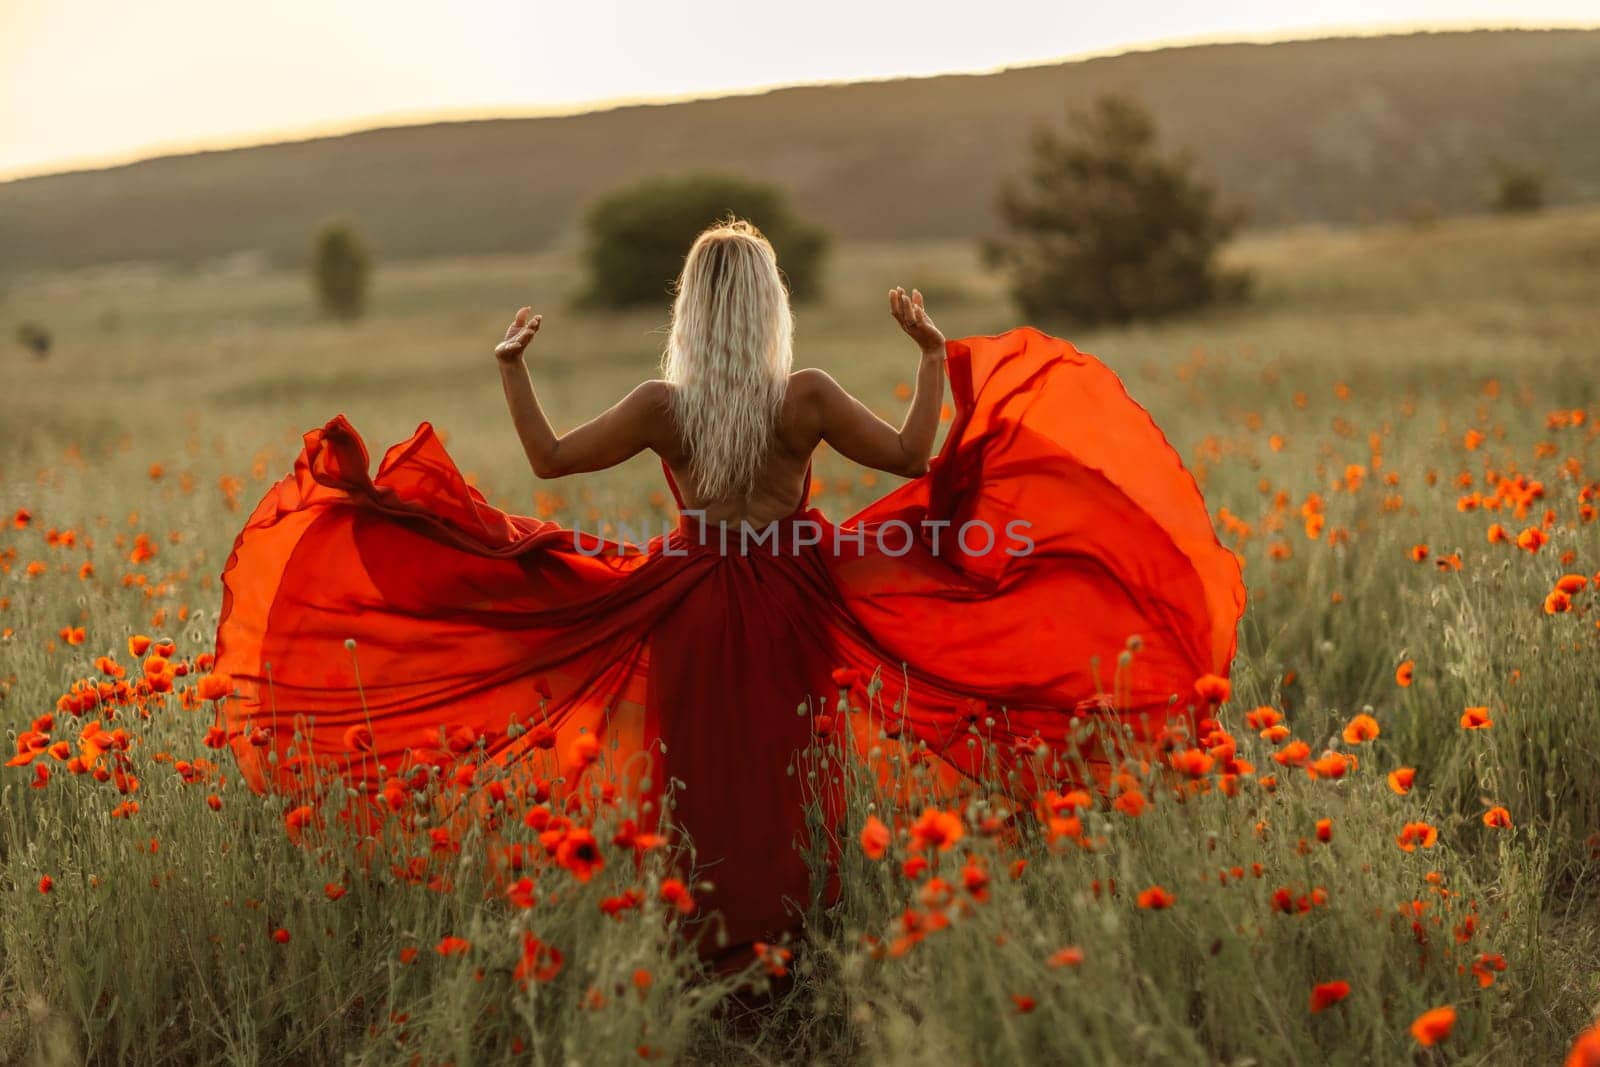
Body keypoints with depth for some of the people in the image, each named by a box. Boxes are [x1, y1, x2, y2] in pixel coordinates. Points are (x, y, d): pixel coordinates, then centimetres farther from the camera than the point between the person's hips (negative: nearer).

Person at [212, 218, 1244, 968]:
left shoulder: (661, 403, -8)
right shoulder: (808, 396, -11)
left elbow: (551, 457, -1)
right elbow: (913, 455, -6)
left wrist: (514, 368, 11)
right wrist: (936, 356, 5)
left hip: (688, 612, 1)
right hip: (791, 607, 0)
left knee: (702, 787, 12)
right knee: (784, 781, 13)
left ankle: (709, 932, 17)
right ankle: (791, 926, 18)